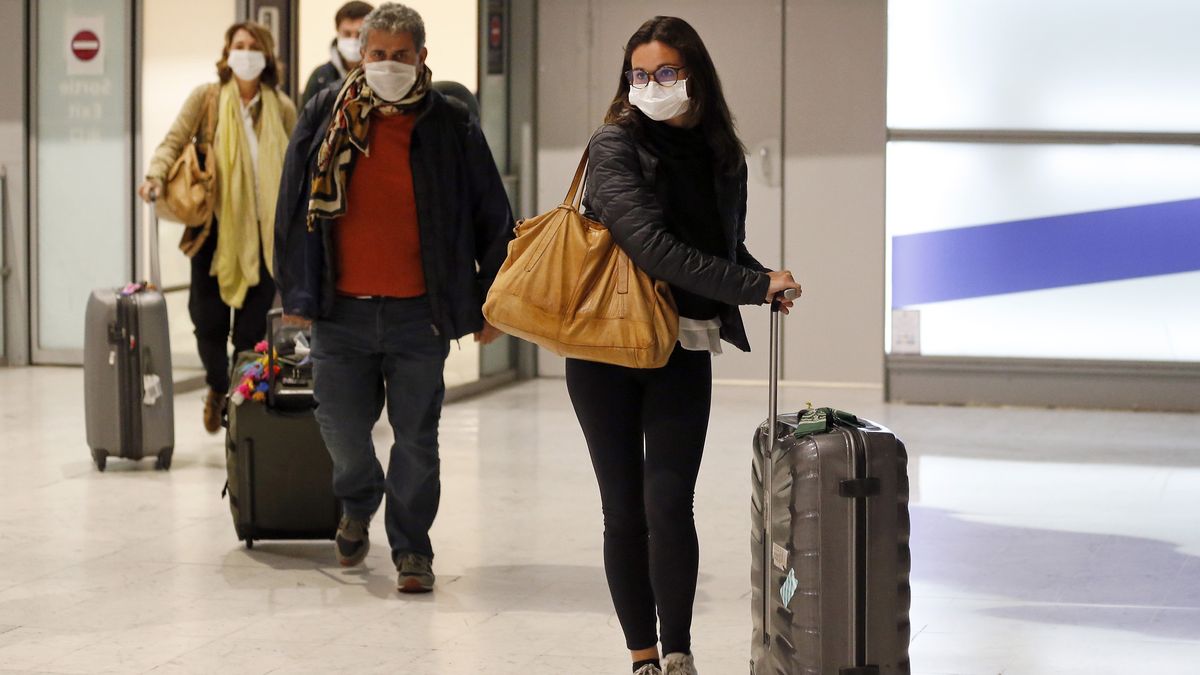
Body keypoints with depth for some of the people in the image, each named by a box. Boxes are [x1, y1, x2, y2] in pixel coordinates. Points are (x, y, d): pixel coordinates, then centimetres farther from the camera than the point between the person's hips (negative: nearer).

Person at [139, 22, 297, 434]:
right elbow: (174, 141, -5)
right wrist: (156, 175, -24)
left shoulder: (282, 108, 5)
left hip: (264, 230, 1)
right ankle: (217, 389, 29)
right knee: (208, 318, 1)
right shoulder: (206, 98, 0)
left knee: (253, 326, 1)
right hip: (215, 226, -1)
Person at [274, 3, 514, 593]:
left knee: (416, 437, 4)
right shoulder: (326, 116, 2)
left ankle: (411, 549, 18)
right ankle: (358, 505, 38)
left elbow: (491, 220, 4)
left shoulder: (451, 127, -1)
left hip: (419, 315, -1)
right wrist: (295, 292, 8)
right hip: (340, 311, 1)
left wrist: (489, 303, 3)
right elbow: (293, 208, 9)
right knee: (341, 426, 7)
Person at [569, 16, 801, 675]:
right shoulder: (615, 146, -6)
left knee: (668, 503, -10)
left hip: (683, 353, 2)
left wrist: (763, 280, -3)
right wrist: (753, 287, -20)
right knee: (624, 511, 3)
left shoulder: (722, 157, 9)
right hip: (606, 350, -2)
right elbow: (650, 245, -19)